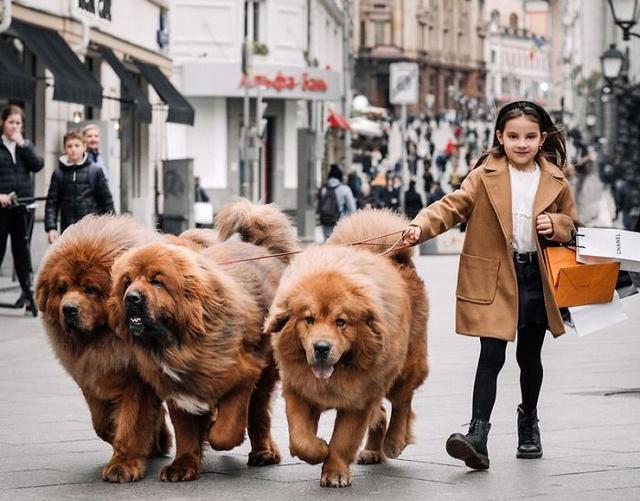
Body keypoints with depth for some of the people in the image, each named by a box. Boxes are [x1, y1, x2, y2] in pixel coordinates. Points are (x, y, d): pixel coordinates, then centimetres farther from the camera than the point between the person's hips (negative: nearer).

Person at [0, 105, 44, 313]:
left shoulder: (26, 145, 12)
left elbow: (37, 165, -3)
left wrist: (23, 145, -10)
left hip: (23, 206, 3)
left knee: (22, 249, 6)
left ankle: (28, 292, 8)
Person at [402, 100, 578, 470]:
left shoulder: (556, 182, 4)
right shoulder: (485, 176, -3)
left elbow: (572, 226, 14)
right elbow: (452, 207, -10)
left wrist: (555, 226, -8)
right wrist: (421, 227, -27)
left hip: (536, 277, 3)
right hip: (493, 277, -3)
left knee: (530, 356, 16)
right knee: (492, 355, -11)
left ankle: (529, 421, 39)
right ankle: (478, 437, -17)